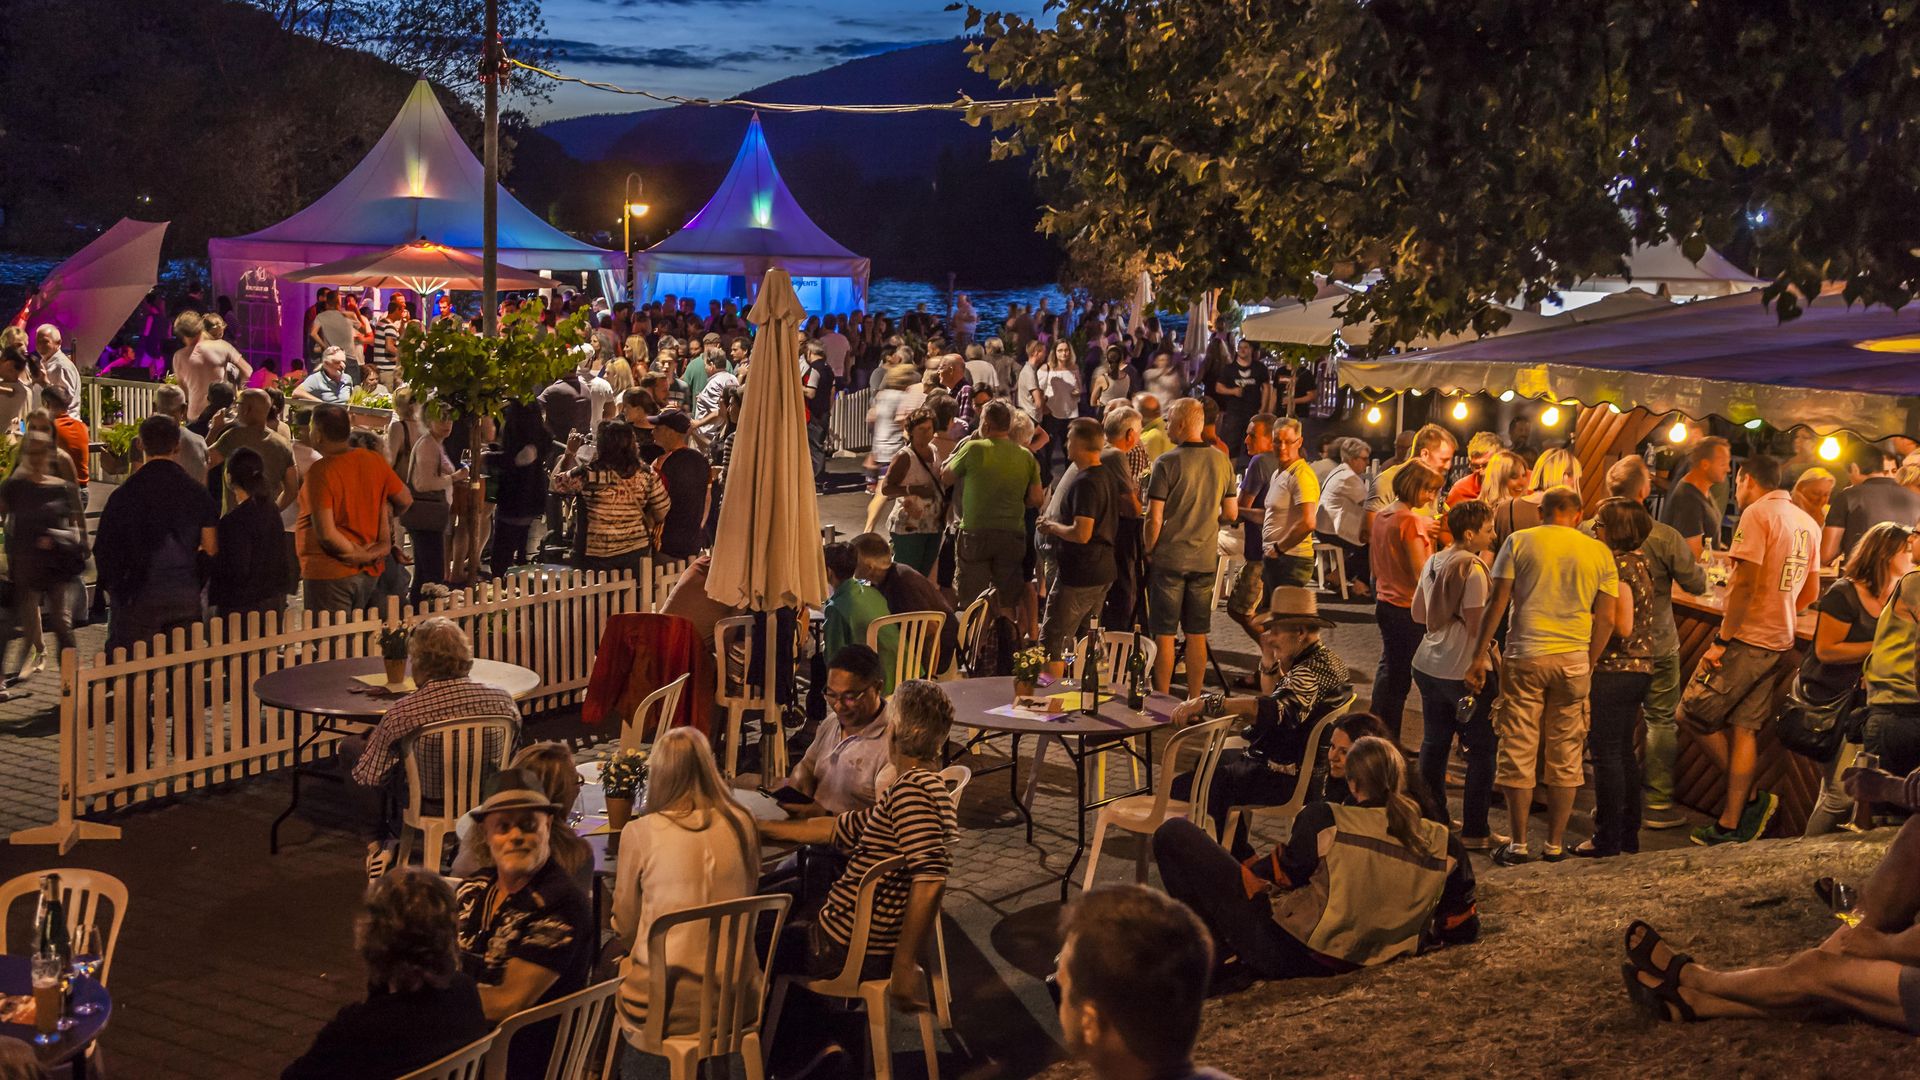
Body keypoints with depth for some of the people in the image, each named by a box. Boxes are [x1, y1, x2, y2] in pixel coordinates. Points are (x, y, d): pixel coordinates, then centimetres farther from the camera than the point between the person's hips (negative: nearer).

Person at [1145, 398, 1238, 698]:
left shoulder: (1167, 462, -13)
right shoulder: (1222, 461, 2)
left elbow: (1154, 518, -14)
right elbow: (1231, 513, 8)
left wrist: (1148, 551, 0)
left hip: (1169, 558, -4)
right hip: (1206, 559, 5)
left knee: (1164, 633, 3)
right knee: (1197, 635, 11)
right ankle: (1193, 702, 16)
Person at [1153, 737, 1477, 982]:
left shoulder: (1324, 822, -19)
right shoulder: (1444, 846, -6)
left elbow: (1280, 874, -6)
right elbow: (1462, 930, 5)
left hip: (1286, 958, -7)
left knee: (1175, 834, -2)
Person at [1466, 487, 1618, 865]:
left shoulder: (1519, 542, 2)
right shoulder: (1600, 552, 7)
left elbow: (1497, 602, -2)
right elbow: (1605, 618, 5)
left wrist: (1480, 655, 1)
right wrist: (1589, 665, 14)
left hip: (1524, 656, -1)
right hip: (1573, 660, 2)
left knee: (1518, 752, 4)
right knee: (1565, 754, 10)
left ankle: (1519, 844, 7)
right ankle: (1555, 844, 14)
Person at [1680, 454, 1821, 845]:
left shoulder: (1757, 514, -12)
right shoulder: (1808, 523, 14)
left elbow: (1745, 582, -19)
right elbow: (1811, 593, 17)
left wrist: (1722, 640, -17)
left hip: (1746, 638, -8)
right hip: (1779, 642, 9)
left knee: (1693, 714, 1)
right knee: (1744, 727, 10)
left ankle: (1752, 797, 6)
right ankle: (1730, 824, 9)